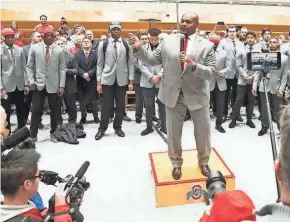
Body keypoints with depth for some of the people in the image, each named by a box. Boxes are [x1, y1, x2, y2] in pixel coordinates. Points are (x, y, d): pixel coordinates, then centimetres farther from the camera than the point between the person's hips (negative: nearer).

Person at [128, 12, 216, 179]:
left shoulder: (207, 45, -3)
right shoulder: (168, 41, 3)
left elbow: (211, 72, -10)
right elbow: (152, 60, 4)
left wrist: (194, 65, -25)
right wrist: (139, 48, -10)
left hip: (197, 95, -1)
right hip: (173, 94, 1)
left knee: (203, 130, 12)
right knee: (173, 132, 11)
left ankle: (203, 162, 37)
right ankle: (177, 163, 33)